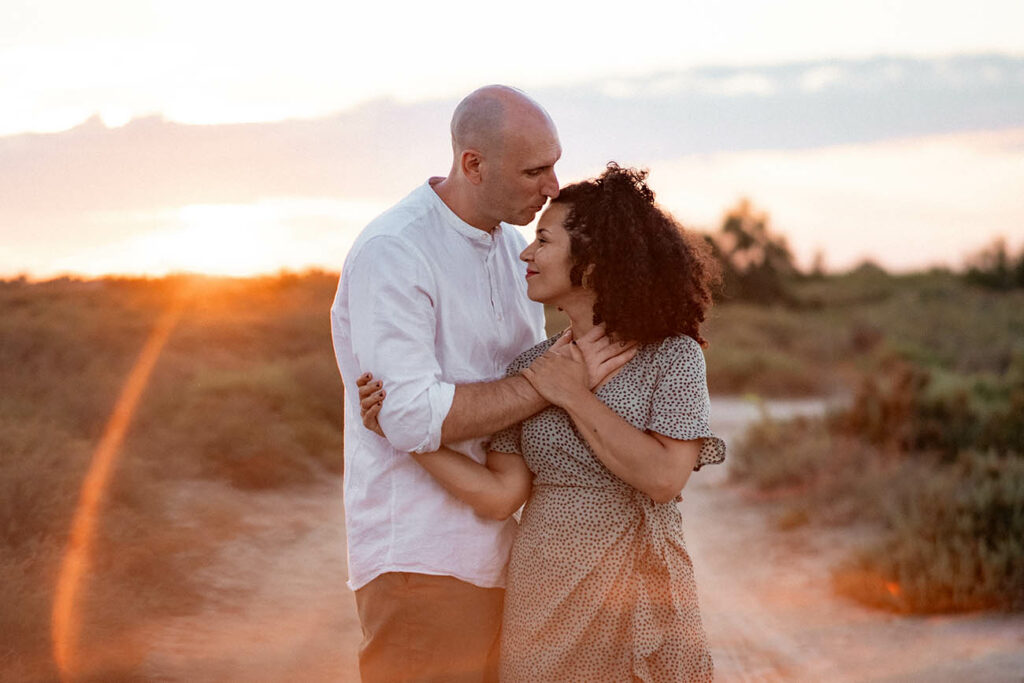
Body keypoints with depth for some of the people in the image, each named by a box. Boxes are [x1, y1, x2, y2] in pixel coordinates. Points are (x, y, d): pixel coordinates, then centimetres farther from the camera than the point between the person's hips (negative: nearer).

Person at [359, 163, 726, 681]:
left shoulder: (671, 356, -5)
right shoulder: (530, 368, 5)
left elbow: (664, 479, -17)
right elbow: (501, 495, -3)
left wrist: (574, 397, -13)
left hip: (636, 595, -3)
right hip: (542, 595, 3)